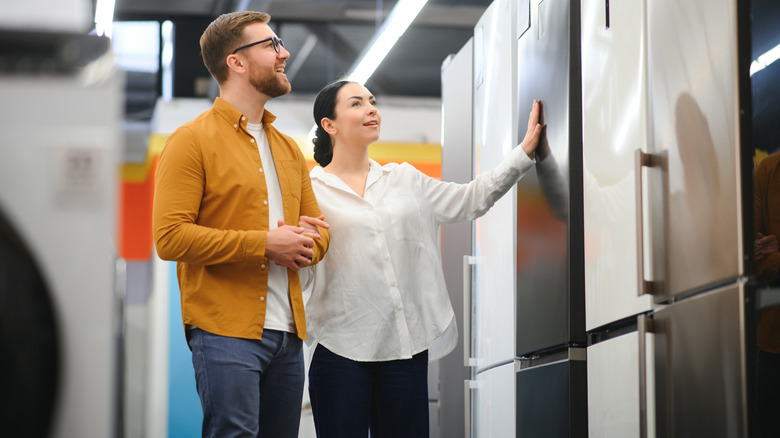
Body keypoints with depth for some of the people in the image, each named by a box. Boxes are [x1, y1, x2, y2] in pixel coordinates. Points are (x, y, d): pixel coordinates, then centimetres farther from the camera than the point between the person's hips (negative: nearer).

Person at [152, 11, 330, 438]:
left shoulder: (288, 148, 20)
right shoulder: (192, 140, -4)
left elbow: (318, 227, 22)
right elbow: (170, 237, -13)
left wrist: (305, 246, -3)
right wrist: (263, 243, -15)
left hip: (288, 333, 7)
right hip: (226, 332, -7)